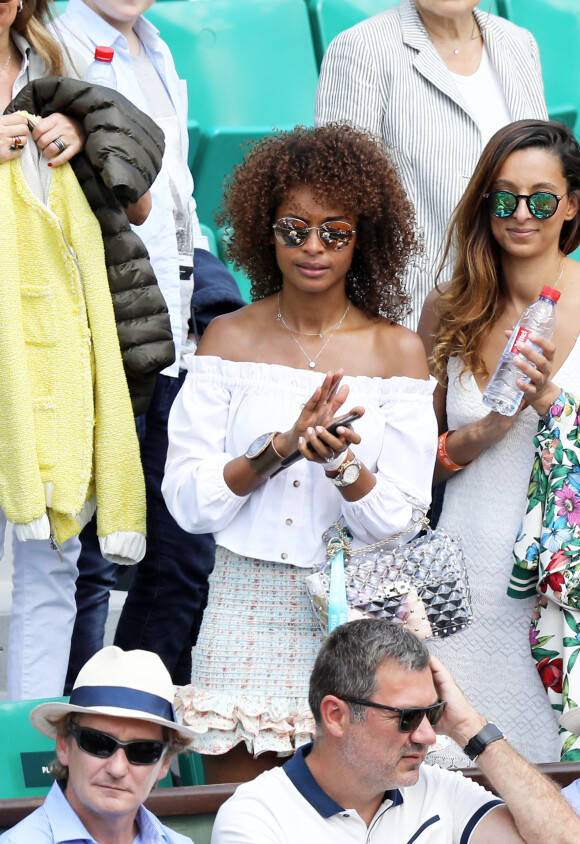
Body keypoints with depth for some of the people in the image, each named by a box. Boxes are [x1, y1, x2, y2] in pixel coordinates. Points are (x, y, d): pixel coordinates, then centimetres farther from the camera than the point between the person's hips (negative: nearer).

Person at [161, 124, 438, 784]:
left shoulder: (398, 351, 2)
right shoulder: (229, 339, 3)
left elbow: (401, 520, -4)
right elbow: (187, 500, -4)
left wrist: (343, 463, -22)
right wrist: (279, 449, -18)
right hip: (247, 604, 0)